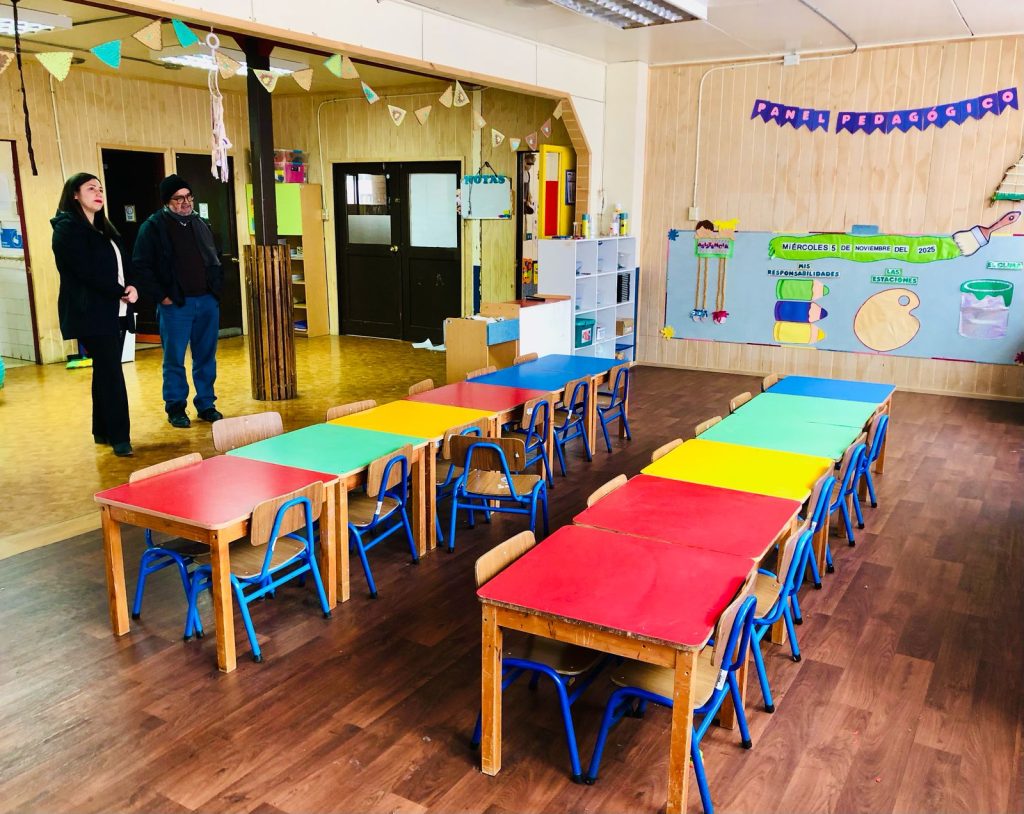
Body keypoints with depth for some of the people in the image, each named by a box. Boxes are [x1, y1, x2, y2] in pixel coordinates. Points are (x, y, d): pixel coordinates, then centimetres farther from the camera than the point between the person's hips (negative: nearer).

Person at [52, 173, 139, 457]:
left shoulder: (104, 229, 20)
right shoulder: (67, 228, -6)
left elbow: (121, 264, 16)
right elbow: (87, 271, -15)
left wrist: (131, 287, -4)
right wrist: (121, 292, -12)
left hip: (115, 311, 8)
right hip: (91, 313, -8)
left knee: (106, 372, 10)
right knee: (111, 372, -10)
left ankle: (103, 431, 18)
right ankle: (119, 436, -8)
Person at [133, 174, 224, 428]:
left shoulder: (200, 224, 13)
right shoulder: (153, 226, -4)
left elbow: (215, 260, 21)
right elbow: (141, 266, -7)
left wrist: (216, 288, 9)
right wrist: (161, 296, -11)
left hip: (208, 302, 5)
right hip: (175, 305, -5)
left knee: (206, 357, 10)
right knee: (174, 360, 3)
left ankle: (206, 404, 20)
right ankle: (176, 408, 15)